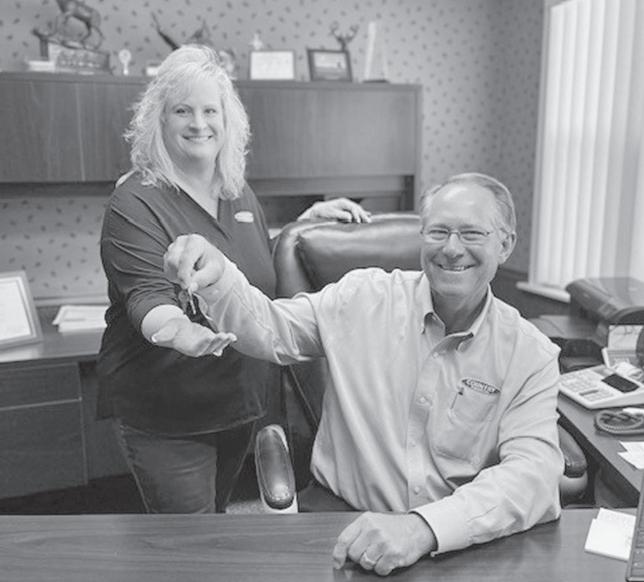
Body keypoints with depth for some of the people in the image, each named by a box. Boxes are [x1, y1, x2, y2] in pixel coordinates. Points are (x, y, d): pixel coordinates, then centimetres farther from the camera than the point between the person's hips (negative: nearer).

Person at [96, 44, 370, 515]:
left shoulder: (239, 193, 6)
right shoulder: (135, 203, -14)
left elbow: (265, 276, 17)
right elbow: (146, 298, -25)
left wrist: (309, 220, 5)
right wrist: (179, 331, -46)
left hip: (240, 402, 6)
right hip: (164, 417, -6)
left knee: (216, 513, 24)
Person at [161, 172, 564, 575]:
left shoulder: (531, 356, -5)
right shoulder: (364, 297, -2)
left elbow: (535, 471, -16)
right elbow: (269, 330, 3)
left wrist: (424, 527, -32)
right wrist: (216, 276, -18)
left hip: (457, 543, 1)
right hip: (337, 517, 0)